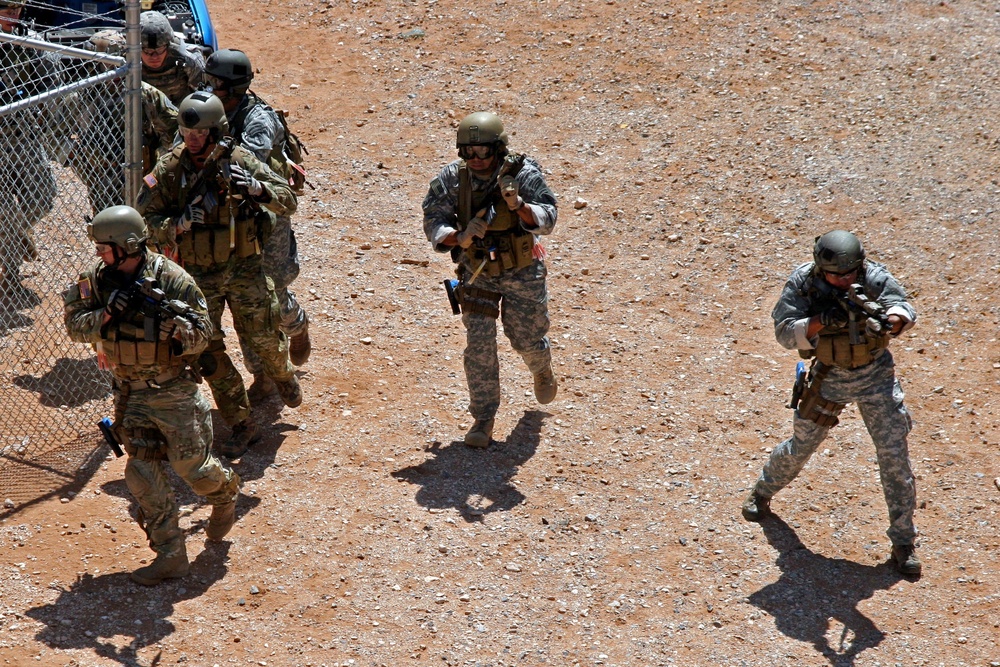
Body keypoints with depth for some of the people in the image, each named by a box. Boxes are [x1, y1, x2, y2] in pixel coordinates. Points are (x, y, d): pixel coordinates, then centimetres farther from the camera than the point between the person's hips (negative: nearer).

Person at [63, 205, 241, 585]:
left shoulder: (171, 279, -17)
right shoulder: (97, 281, -2)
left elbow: (203, 332, -16)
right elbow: (75, 327, -5)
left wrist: (177, 326, -37)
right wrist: (106, 315, -23)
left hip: (174, 392, -4)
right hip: (131, 394, 4)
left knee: (191, 466, 3)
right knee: (142, 473, -1)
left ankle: (226, 493, 39)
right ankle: (170, 556, 5)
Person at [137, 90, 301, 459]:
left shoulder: (239, 161, -9)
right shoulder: (168, 170, -8)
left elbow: (288, 200, -8)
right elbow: (145, 218, -5)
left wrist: (257, 188, -27)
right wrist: (176, 225, -24)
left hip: (245, 267, -1)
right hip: (199, 274, 1)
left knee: (263, 338, 6)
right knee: (209, 352, 0)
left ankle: (284, 376, 42)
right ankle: (241, 425, 13)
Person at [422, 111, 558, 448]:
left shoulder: (523, 174, -20)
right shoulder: (451, 177, -13)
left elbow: (547, 219, -25)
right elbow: (433, 221, -13)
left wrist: (519, 205, -45)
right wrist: (459, 238, -33)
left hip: (522, 272, -1)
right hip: (477, 272, 1)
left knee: (527, 339, 12)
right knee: (479, 344, -6)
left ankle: (542, 369, 49)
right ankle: (483, 418, 5)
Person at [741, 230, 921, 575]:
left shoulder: (874, 277, -19)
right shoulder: (803, 282, -18)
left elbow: (903, 309, -31)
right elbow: (784, 332, -21)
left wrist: (889, 320, -55)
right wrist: (820, 321, -39)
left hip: (875, 374, -1)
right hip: (828, 376, 1)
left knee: (894, 453, -5)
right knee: (800, 447, 14)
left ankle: (903, 541, 6)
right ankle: (762, 492, 45)